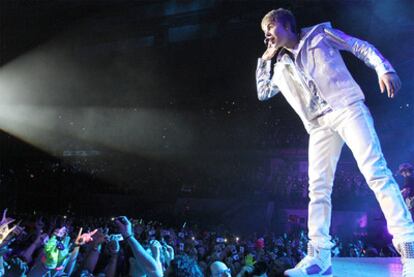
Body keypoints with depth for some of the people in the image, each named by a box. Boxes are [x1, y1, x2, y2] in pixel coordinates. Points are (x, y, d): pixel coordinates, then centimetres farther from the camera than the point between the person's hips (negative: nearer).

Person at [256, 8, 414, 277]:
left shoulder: (319, 35, 9)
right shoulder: (282, 65, 23)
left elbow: (362, 47, 7)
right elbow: (263, 92, 32)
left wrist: (384, 69, -9)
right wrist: (265, 60, 24)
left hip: (347, 109, -6)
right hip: (320, 125, 6)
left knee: (376, 172, -19)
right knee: (318, 188, -2)